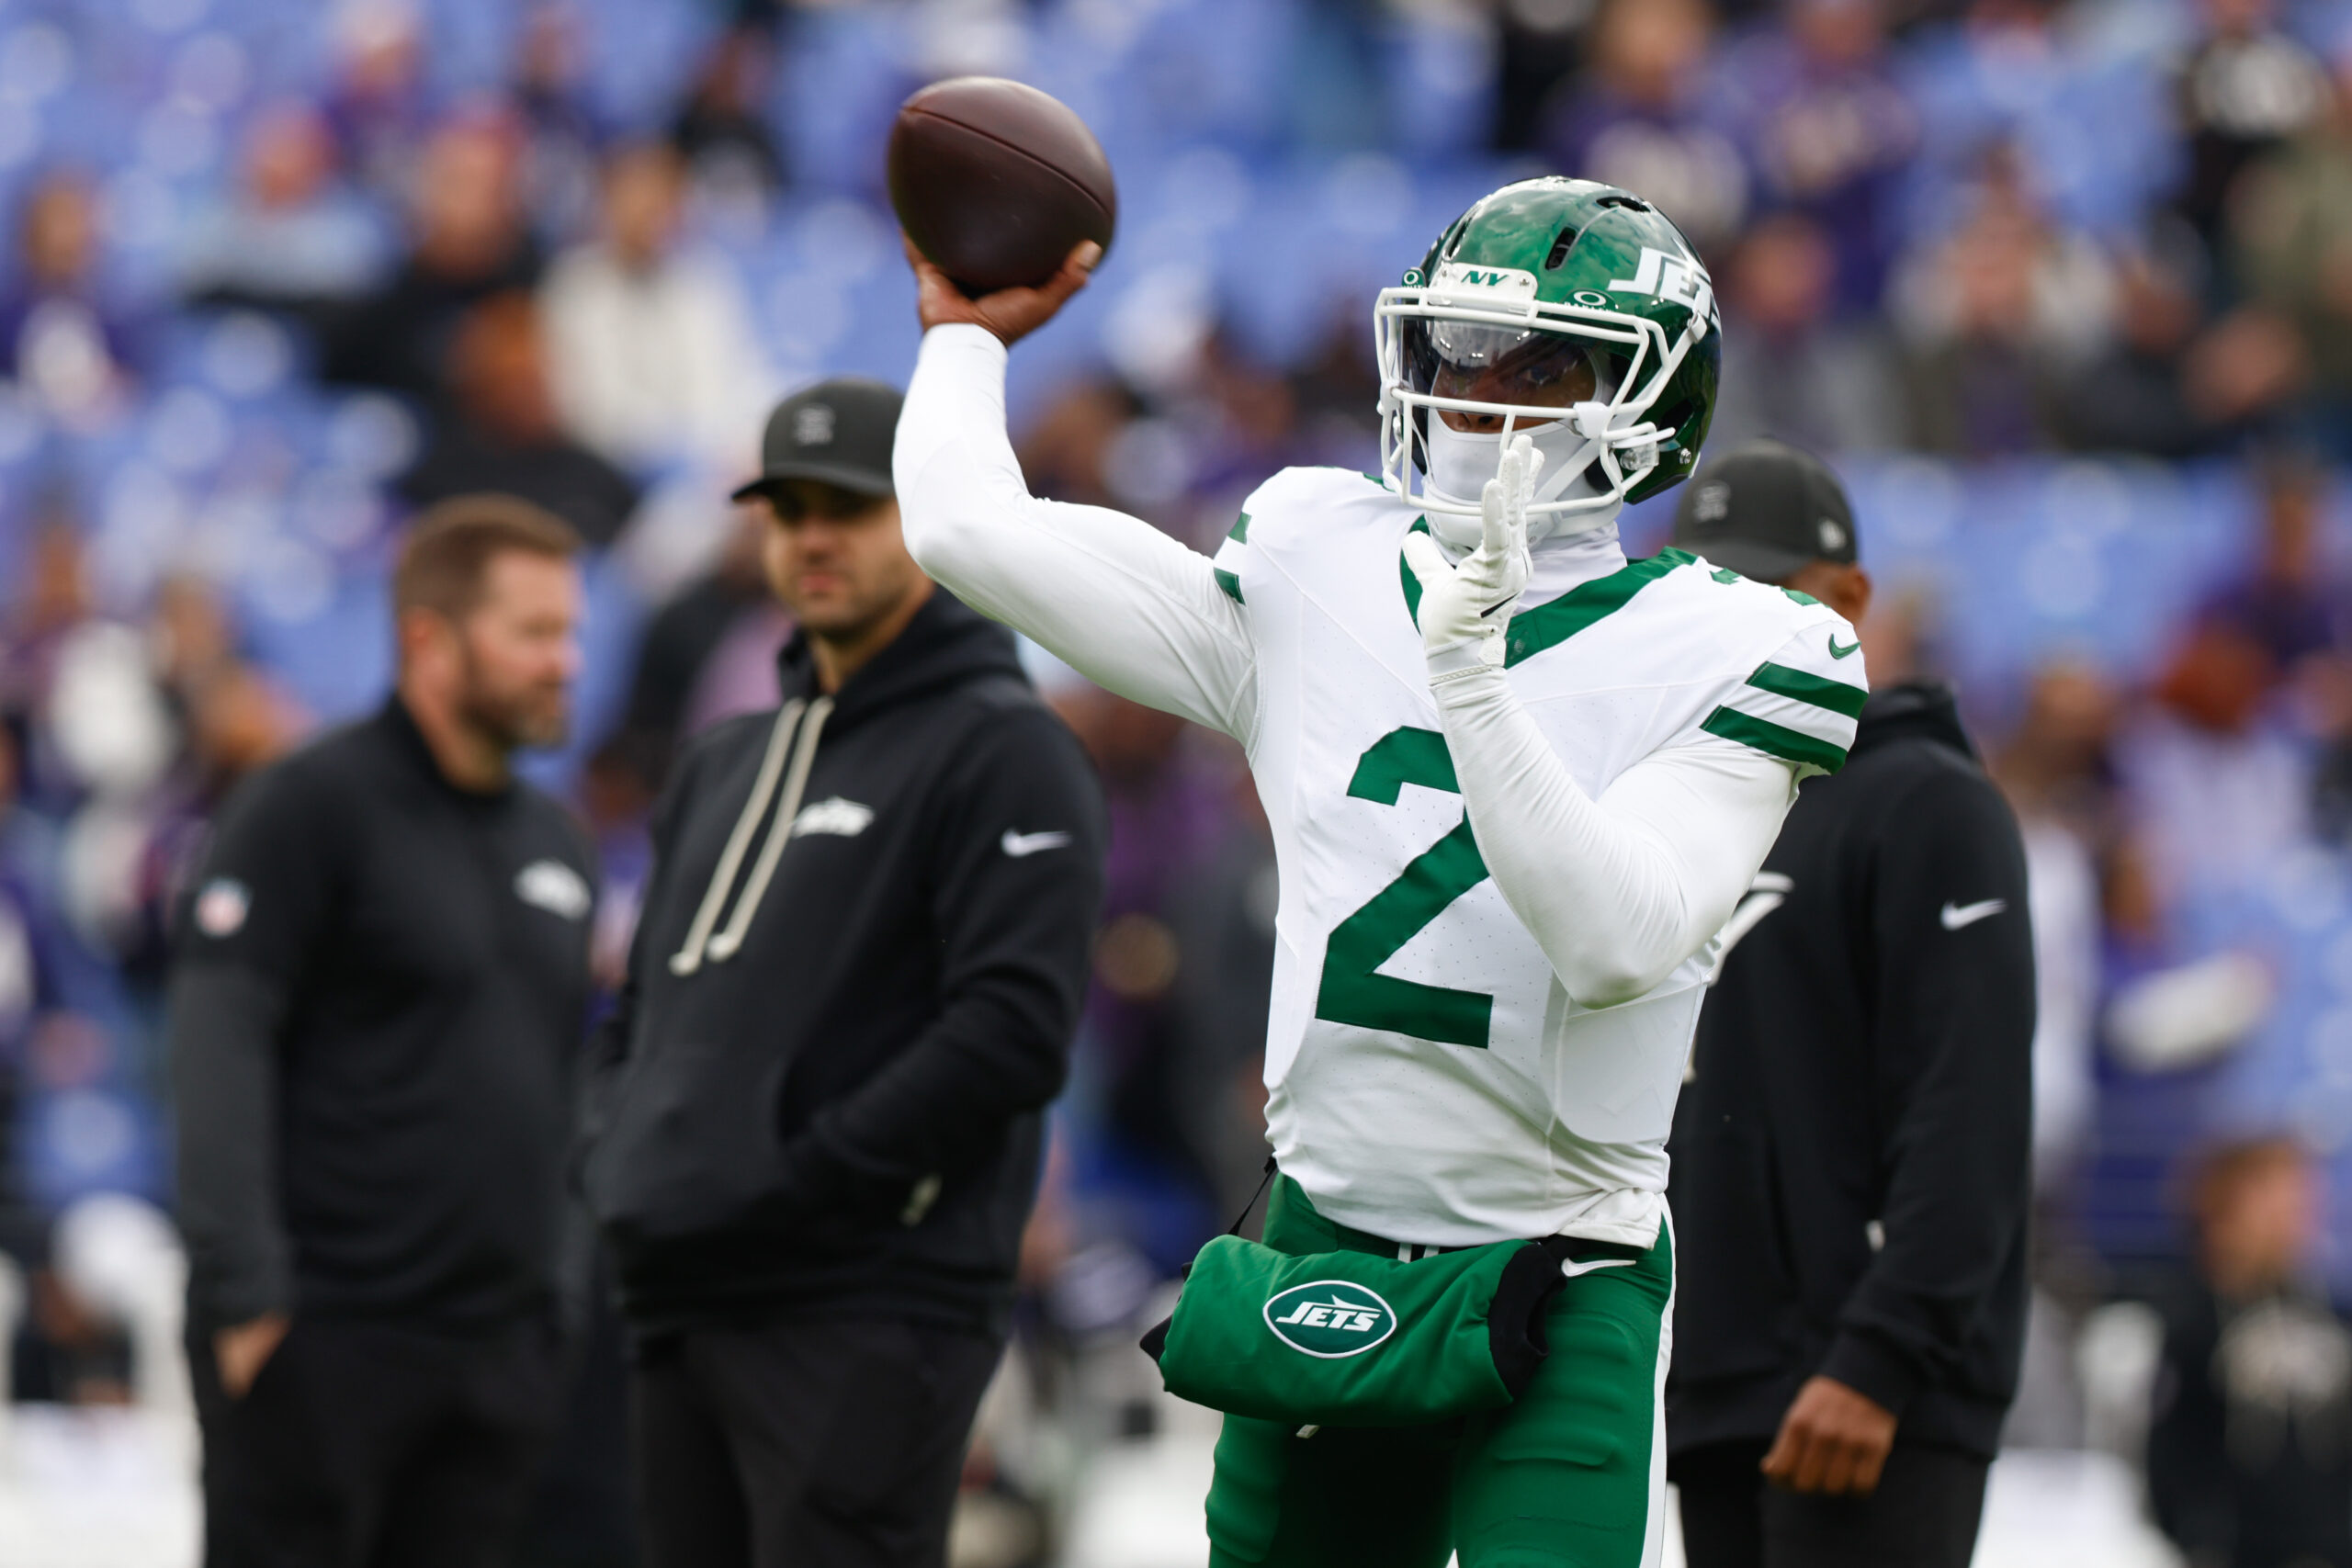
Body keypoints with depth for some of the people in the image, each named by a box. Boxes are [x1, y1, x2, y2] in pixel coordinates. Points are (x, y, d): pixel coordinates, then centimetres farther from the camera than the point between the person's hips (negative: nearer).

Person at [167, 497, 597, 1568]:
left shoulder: (553, 846, 18)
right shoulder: (311, 808, -6)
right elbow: (216, 1049, -13)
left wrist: (575, 1290, 17)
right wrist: (245, 1289, -21)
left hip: (503, 1349, 7)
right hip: (321, 1339, -7)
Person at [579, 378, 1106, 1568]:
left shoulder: (1001, 752, -3)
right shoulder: (723, 766, 23)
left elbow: (1015, 1029, -15)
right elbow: (644, 1009, 29)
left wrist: (805, 1174, -17)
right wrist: (618, 1161, 8)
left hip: (869, 1315, -8)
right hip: (681, 1312, 8)